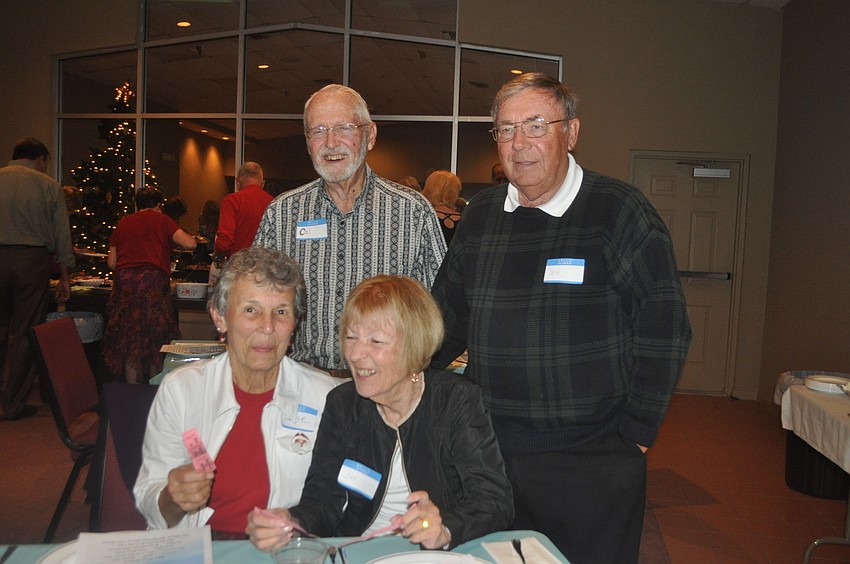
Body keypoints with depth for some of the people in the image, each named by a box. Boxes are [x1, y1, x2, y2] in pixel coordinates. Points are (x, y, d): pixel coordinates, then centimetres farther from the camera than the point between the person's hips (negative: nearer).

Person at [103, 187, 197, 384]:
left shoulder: (123, 223, 18)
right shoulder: (161, 220, 8)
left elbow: (111, 262, 17)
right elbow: (190, 243, -4)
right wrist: (170, 242, 16)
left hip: (124, 281, 3)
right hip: (153, 280, -3)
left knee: (129, 339, 9)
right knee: (155, 339, 7)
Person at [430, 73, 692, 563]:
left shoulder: (618, 210, -8)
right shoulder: (480, 216, 6)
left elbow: (664, 331, -8)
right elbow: (448, 318, 14)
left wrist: (634, 436, -8)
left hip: (592, 467, -4)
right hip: (491, 458, 5)